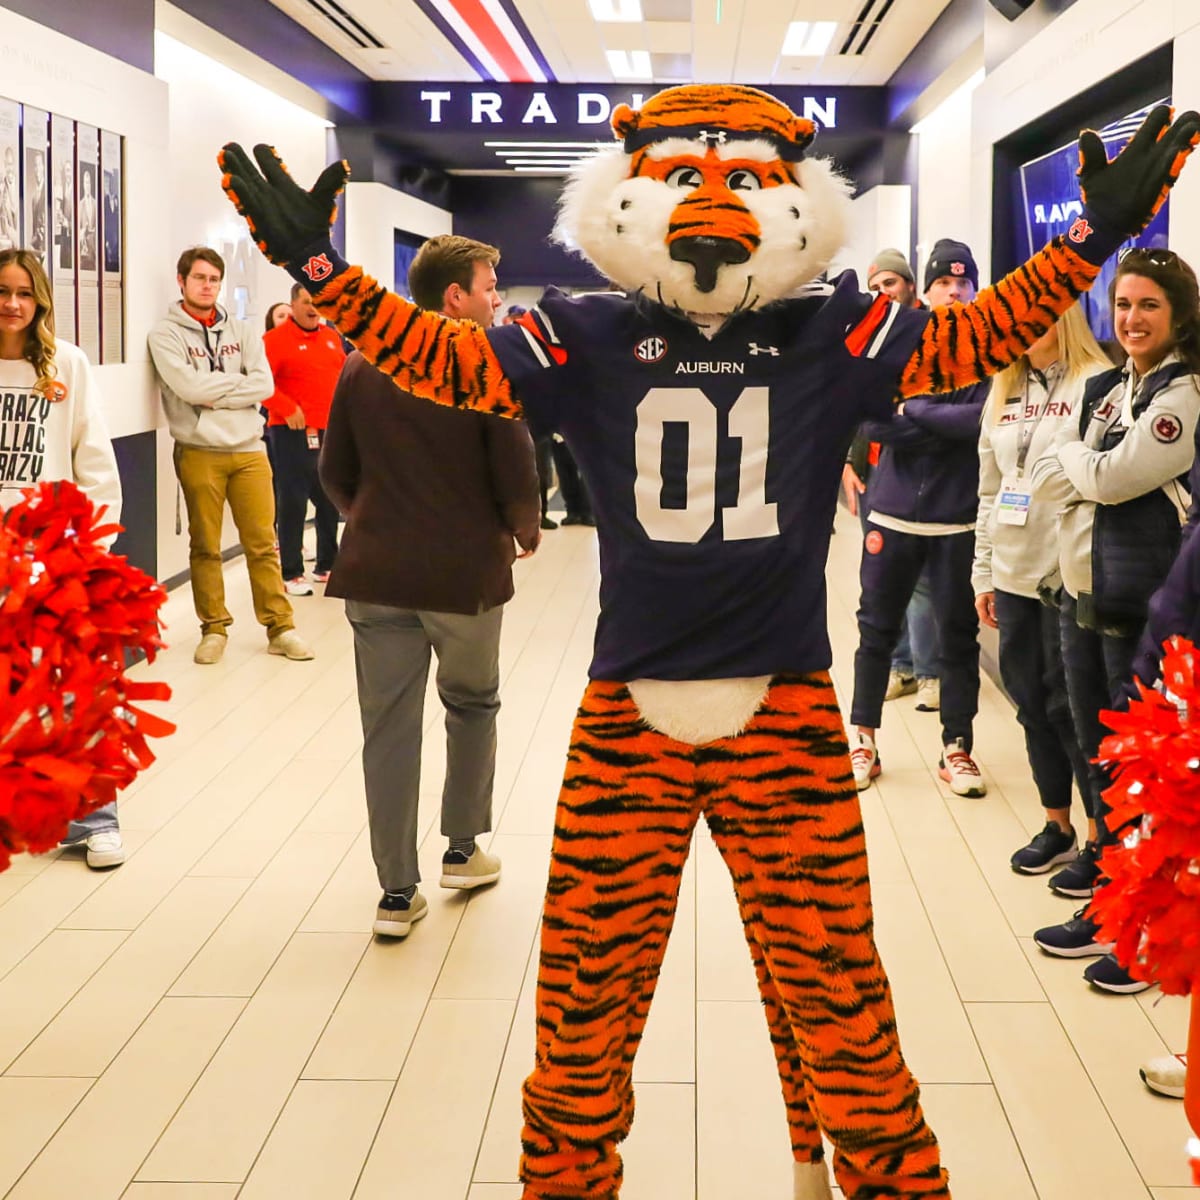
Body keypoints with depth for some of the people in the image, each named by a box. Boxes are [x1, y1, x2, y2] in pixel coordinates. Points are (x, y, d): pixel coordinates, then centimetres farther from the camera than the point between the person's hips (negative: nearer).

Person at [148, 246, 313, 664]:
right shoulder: (166, 334, -1)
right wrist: (238, 382, -5)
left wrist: (215, 395, -12)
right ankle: (214, 628, 14)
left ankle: (279, 626, 9)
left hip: (248, 448, 3)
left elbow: (264, 384, -3)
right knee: (205, 546, 4)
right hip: (199, 452, -3)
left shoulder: (241, 332, 11)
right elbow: (189, 386, -16)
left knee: (263, 543, 4)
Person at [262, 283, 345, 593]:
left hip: (330, 431, 7)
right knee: (292, 503, -4)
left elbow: (343, 374, 24)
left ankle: (327, 565, 27)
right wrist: (287, 408, -20)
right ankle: (291, 574, 2)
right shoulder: (276, 339, -7)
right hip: (293, 432, -7)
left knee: (330, 500, 14)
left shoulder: (331, 337, 14)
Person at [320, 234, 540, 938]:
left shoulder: (362, 367, 5)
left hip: (377, 574, 3)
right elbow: (518, 478, -12)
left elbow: (336, 473, 8)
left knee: (389, 728, 6)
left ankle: (398, 892, 9)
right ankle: (464, 848, 30)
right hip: (466, 570, -3)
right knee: (473, 705, 21)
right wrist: (526, 531, 9)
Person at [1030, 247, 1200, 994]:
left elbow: (1112, 477, -17)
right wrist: (1092, 472, -9)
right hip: (1084, 593, 7)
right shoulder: (1104, 389, 14)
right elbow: (1046, 480, 9)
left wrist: (1075, 457, 2)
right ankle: (1109, 868, 30)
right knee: (1098, 753, 16)